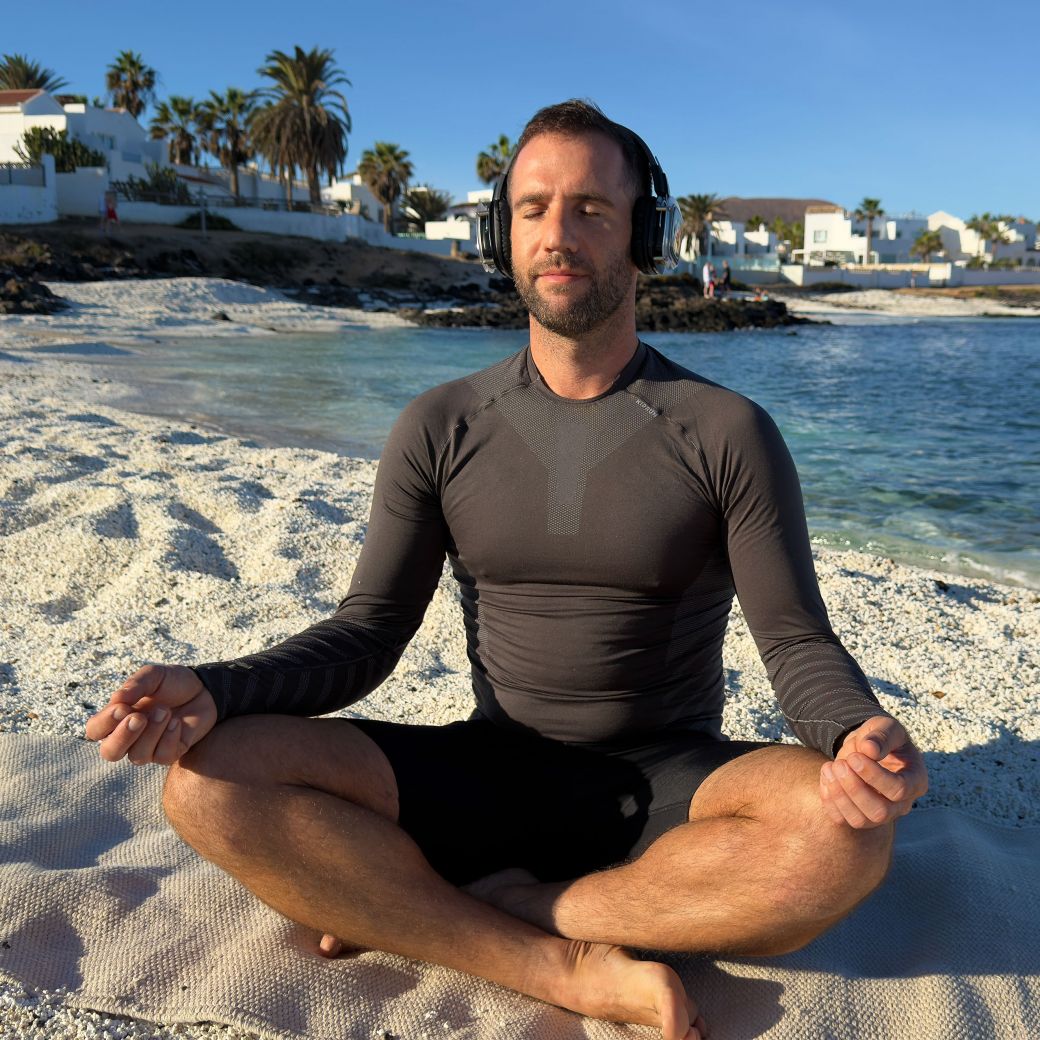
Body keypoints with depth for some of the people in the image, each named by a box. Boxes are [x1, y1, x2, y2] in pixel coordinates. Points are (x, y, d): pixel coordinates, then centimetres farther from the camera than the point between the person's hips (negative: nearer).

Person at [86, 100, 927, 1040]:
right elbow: (367, 632, 1)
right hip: (489, 776, 1)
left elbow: (798, 641, -6)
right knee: (212, 780, -20)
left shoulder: (727, 433, -4)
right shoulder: (442, 429, 2)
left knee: (847, 834, -34)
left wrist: (861, 734, -30)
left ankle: (431, 910, -18)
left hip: (667, 787, 0)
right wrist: (211, 691, -17)